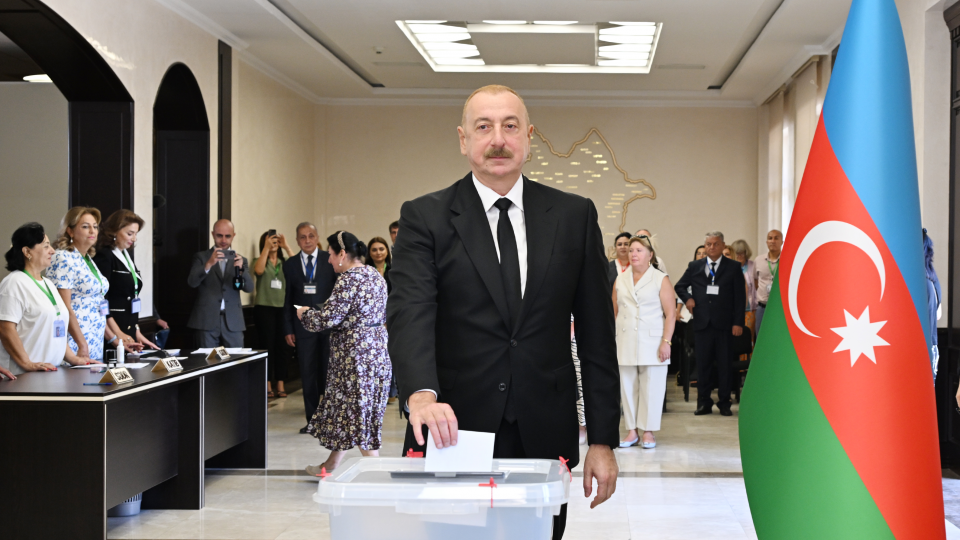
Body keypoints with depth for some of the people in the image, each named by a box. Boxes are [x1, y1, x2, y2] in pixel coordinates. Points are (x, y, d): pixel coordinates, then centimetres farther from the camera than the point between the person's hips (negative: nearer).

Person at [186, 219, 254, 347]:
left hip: (233, 323, 2)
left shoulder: (240, 259, 12)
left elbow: (249, 288, 0)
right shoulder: (201, 257, 8)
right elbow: (192, 282, -8)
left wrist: (241, 268, -21)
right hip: (206, 321, -1)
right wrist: (209, 264, -25)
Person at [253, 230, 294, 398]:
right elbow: (259, 270, -16)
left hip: (282, 308, 2)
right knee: (267, 346, -2)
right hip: (264, 308, -2)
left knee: (281, 347, 3)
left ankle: (280, 386, 8)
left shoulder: (285, 263, 12)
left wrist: (286, 247, -9)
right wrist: (266, 248, -14)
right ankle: (267, 386, 4)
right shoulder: (260, 261, 6)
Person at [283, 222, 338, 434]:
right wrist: (288, 329, 4)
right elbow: (288, 298, 8)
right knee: (308, 374, 5)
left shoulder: (330, 261, 1)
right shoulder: (290, 265, 7)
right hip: (303, 326, 2)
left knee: (329, 373, 2)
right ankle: (312, 420, 12)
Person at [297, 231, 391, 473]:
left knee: (357, 411, -1)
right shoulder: (374, 275, 10)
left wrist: (305, 314, -1)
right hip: (377, 350, 9)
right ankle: (330, 466, 29)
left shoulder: (349, 280, -18)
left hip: (355, 355, -9)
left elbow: (327, 318, -21)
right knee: (346, 408, 18)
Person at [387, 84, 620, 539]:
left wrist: (603, 439, 1)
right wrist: (422, 394, -33)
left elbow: (596, 333, 6)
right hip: (454, 432, -1)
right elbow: (409, 313, -14)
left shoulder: (574, 216, 6)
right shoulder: (425, 218, 1)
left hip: (544, 436, 2)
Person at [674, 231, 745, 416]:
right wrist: (687, 298, -1)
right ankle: (704, 402, 10)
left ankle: (724, 403, 10)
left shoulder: (733, 268, 5)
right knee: (703, 364, 3)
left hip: (724, 323, -2)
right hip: (702, 323, 2)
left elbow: (740, 297, 2)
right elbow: (679, 287, 21)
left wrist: (738, 322, -6)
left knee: (724, 364, 2)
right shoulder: (694, 267, 11)